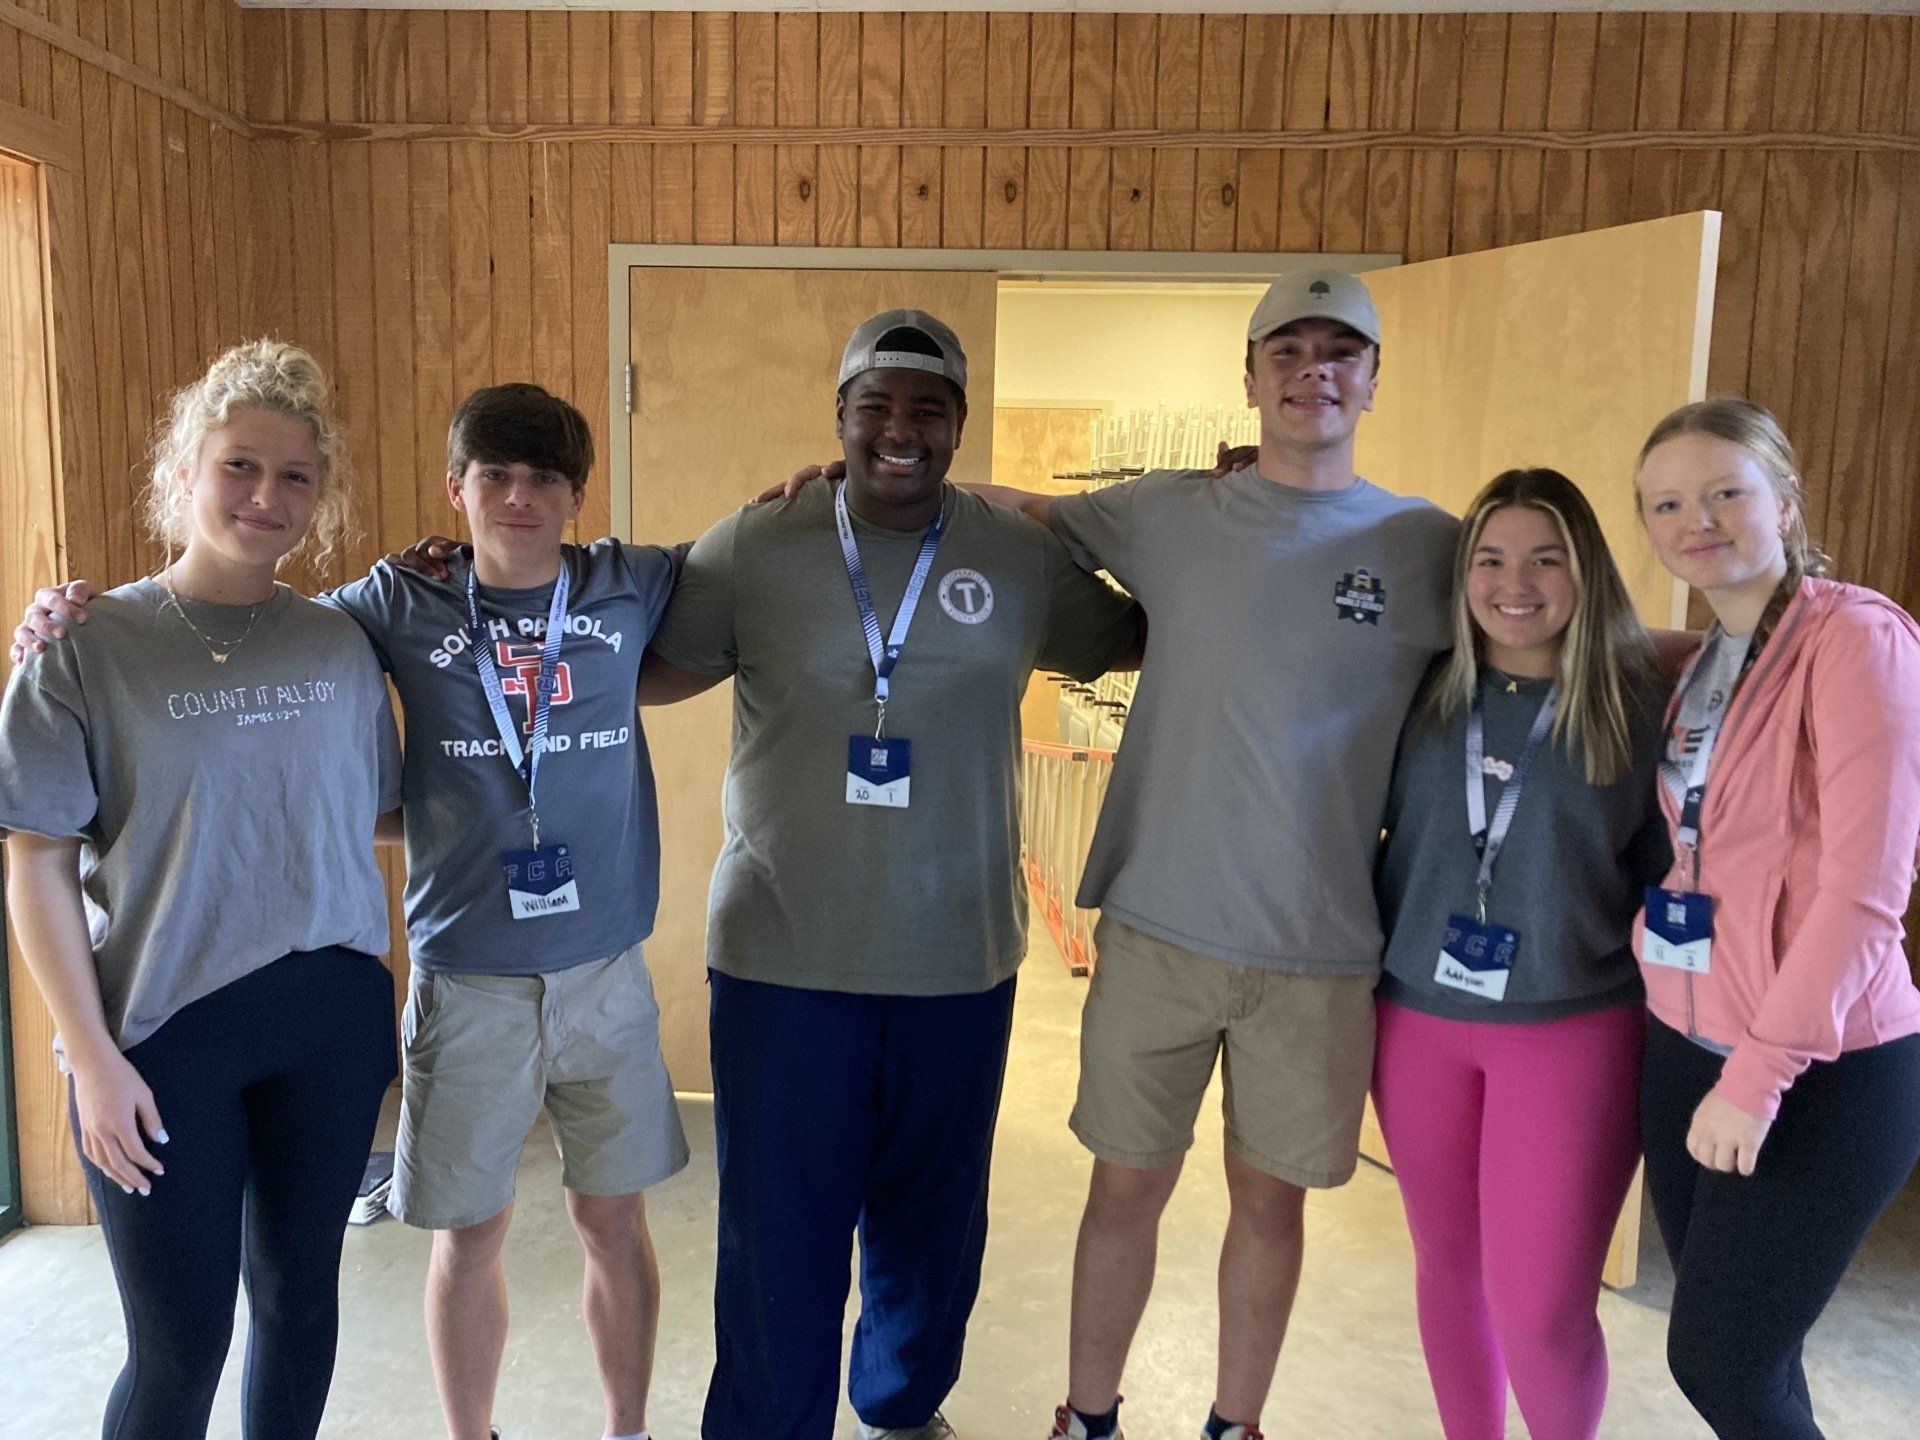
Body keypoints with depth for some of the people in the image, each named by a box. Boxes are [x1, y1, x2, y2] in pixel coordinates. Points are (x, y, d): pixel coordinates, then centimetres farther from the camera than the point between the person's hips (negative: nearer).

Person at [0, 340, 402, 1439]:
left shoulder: (342, 644, 3)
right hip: (164, 1030, -3)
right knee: (180, 1345, 6)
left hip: (329, 1017, 3)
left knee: (299, 1292, 17)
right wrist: (92, 1058, -9)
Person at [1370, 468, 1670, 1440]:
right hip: (1418, 1020, 3)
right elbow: (1369, 831, 9)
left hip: (1573, 1031, -3)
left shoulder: (1641, 705, -6)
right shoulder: (1424, 692, 0)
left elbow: (1668, 874, 2)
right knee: (1447, 1264, 16)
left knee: (1540, 1306, 0)